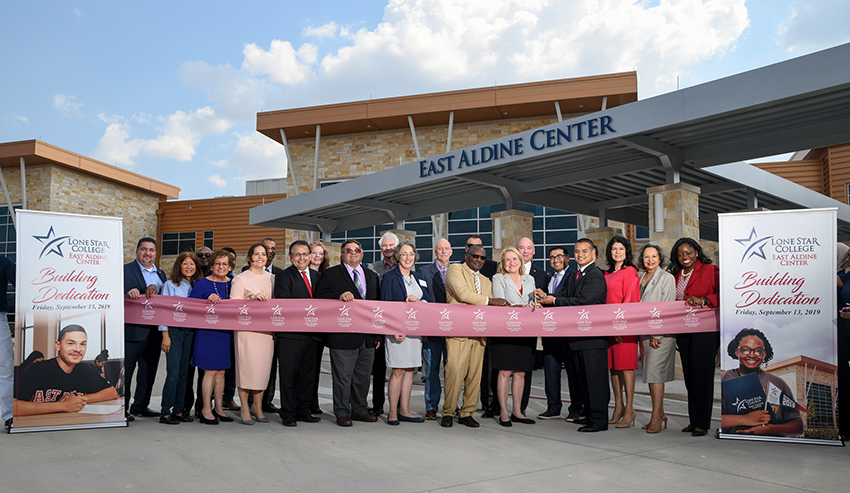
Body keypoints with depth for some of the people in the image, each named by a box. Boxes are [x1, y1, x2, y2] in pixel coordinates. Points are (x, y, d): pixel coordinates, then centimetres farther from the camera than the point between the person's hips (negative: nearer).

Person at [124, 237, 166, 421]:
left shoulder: (160, 273, 18)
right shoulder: (125, 270, -1)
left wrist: (154, 288, -5)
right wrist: (128, 293, -32)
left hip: (154, 330, 6)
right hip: (133, 329, -6)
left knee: (149, 370, 12)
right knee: (125, 370, 0)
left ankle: (141, 405, 24)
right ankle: (122, 408, 10)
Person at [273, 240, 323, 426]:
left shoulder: (317, 276, 16)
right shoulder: (283, 276, -2)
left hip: (311, 334, 6)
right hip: (290, 335, -5)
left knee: (308, 374, 11)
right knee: (288, 375, 0)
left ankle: (303, 411, 22)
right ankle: (288, 414, 9)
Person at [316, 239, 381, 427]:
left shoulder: (372, 276, 17)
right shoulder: (330, 274, 3)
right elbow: (320, 297, -6)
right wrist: (339, 297, -23)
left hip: (368, 337, 5)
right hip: (343, 336, -5)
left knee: (363, 376, 13)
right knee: (342, 376, 0)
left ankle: (359, 410, 25)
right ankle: (342, 413, 11)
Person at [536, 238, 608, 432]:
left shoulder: (596, 276, -13)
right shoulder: (574, 276, 18)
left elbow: (582, 301, -21)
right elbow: (564, 296, 16)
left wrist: (554, 300, -16)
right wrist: (546, 297, -3)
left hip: (593, 335, -10)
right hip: (579, 336, 10)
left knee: (595, 377, -5)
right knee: (584, 377, 17)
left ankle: (599, 420, 1)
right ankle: (589, 414, 28)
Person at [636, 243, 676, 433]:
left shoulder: (667, 278, -5)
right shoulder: (639, 277, 13)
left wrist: (656, 334, -12)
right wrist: (645, 333, 9)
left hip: (661, 332, -6)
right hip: (644, 332, 6)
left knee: (655, 372, -10)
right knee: (650, 373, 8)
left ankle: (656, 417, -5)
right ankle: (660, 414, 17)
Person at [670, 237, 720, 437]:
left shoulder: (711, 271, -2)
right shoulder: (676, 276, 16)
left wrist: (703, 300, -23)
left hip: (705, 329, -6)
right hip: (683, 331, 6)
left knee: (702, 374, -6)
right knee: (689, 376, 9)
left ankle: (702, 423, 0)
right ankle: (693, 420, 17)